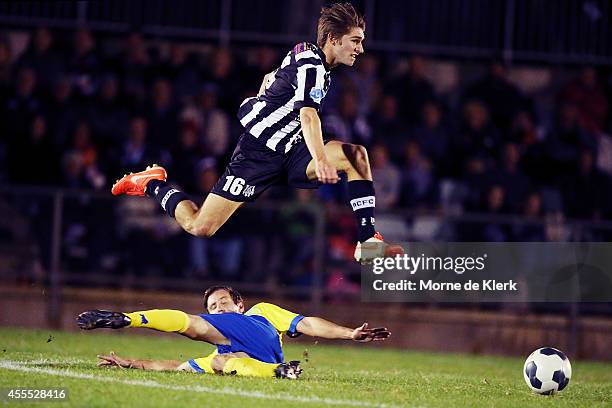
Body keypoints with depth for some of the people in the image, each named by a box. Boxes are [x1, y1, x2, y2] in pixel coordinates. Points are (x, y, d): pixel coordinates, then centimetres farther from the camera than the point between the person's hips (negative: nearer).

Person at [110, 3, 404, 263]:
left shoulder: (307, 56, 11)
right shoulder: (311, 64, -18)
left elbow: (270, 77, 30)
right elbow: (308, 115, -34)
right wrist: (319, 160, -48)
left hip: (288, 151, 9)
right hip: (258, 153, -9)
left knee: (356, 155, -14)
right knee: (200, 227, -10)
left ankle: (368, 241, -17)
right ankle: (153, 184, 18)